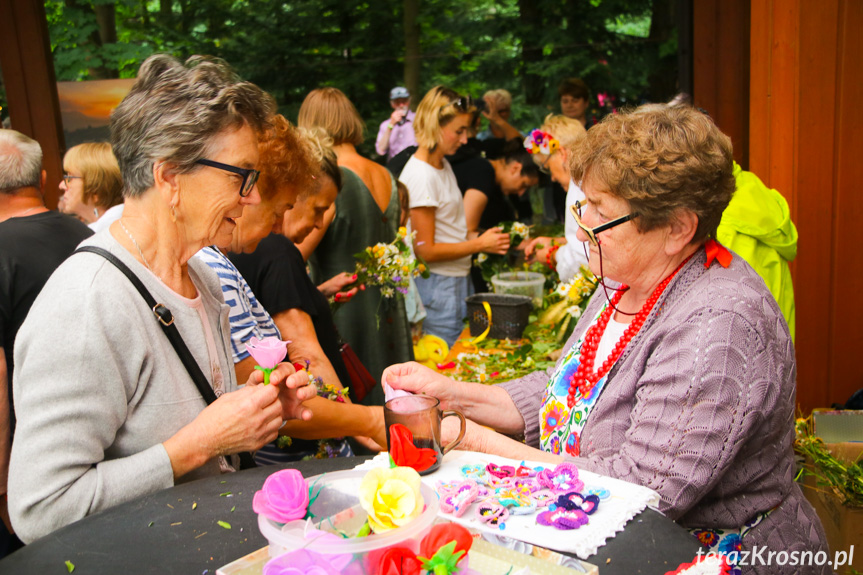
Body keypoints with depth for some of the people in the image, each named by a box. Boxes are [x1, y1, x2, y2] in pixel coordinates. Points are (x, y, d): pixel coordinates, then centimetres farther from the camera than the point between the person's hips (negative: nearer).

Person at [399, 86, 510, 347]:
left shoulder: (444, 165, 12)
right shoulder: (420, 175, -18)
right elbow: (426, 250, -19)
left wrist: (479, 238, 3)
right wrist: (479, 244, -14)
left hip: (458, 279, 9)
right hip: (436, 285, -9)